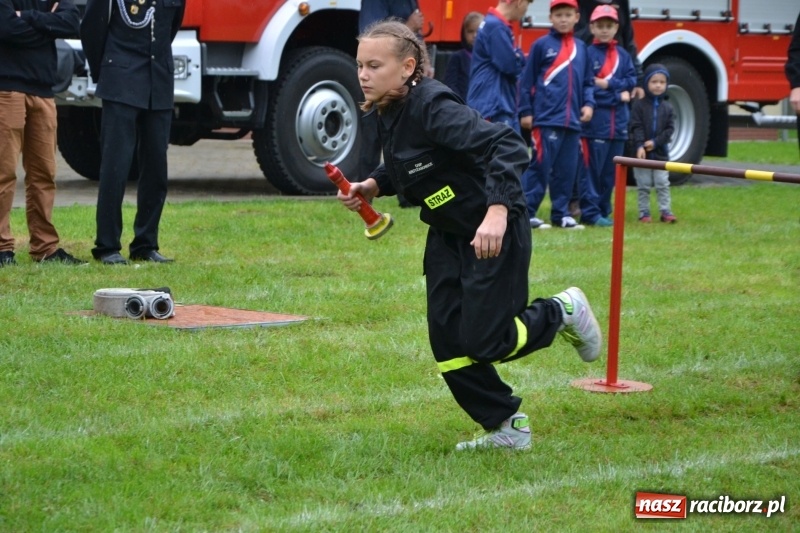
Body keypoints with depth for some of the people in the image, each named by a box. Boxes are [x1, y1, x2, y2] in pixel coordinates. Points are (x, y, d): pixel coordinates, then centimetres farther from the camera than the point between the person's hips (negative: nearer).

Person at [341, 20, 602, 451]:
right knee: (446, 341, 5)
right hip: (448, 236, 9)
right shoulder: (388, 113, 1)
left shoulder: (433, 107, -27)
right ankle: (506, 428, 20)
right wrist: (372, 186, -1)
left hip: (494, 233, -9)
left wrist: (497, 211, -45)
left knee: (483, 342, -8)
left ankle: (561, 312, 20)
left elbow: (507, 146, -35)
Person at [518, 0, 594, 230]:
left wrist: (588, 103, 2)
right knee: (540, 166, -7)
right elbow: (527, 81, 0)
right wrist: (526, 112, -3)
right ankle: (526, 212, -3)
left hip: (572, 120, 5)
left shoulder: (581, 47, 14)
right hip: (547, 118, -5)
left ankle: (561, 213, 15)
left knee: (567, 169, 8)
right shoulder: (541, 45, 0)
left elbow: (588, 81, 18)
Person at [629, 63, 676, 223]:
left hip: (660, 153, 2)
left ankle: (666, 211, 7)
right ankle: (644, 212, 10)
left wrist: (655, 142, -13)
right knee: (643, 185, 4)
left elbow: (669, 129, -1)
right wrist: (640, 146, -20)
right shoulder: (639, 105, -3)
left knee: (662, 184, 2)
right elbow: (636, 127, -9)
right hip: (642, 153, -2)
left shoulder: (667, 108, 5)